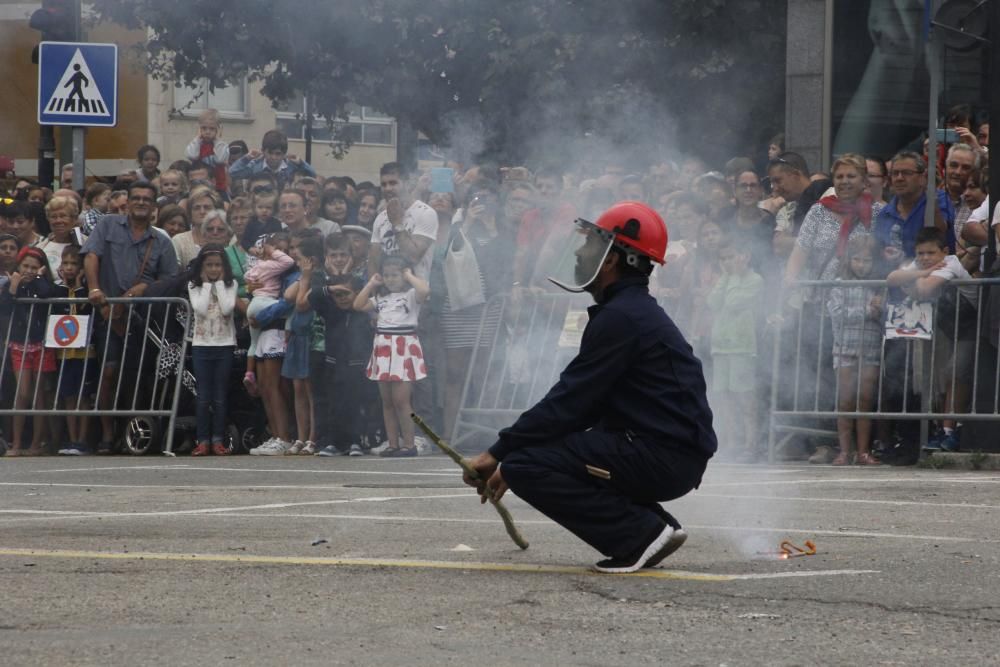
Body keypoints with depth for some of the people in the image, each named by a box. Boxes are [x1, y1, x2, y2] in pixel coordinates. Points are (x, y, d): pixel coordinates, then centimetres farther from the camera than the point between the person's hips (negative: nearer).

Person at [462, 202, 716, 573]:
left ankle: (642, 533, -13)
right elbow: (581, 407, 18)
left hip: (665, 457, -10)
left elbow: (568, 403, -14)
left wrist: (497, 455, -7)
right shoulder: (639, 311, 20)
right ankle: (656, 526, 12)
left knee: (525, 465, -16)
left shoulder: (620, 317, -13)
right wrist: (506, 457, 12)